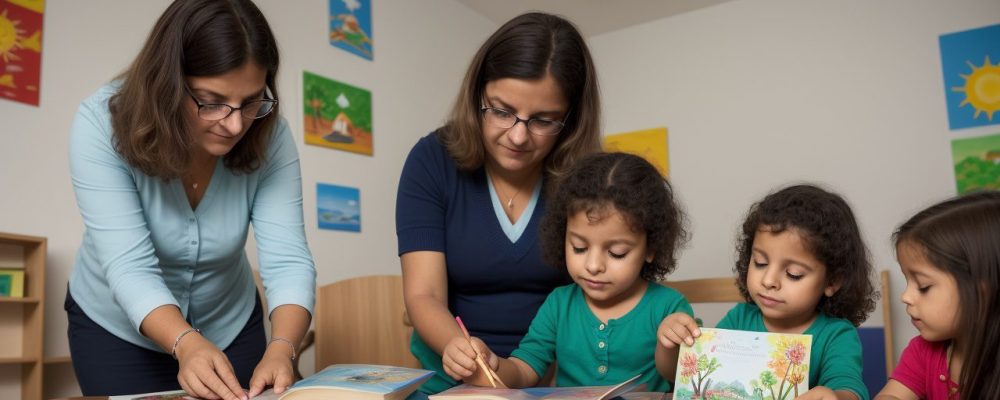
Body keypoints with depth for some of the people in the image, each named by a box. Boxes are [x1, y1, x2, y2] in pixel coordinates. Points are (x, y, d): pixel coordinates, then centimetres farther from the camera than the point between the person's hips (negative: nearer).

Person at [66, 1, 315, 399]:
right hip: (116, 328, -2)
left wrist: (282, 348, -44)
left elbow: (288, 259, -26)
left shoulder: (270, 137, -22)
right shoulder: (103, 123, -26)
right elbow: (129, 265, -32)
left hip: (231, 326, 3)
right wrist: (187, 344, -48)